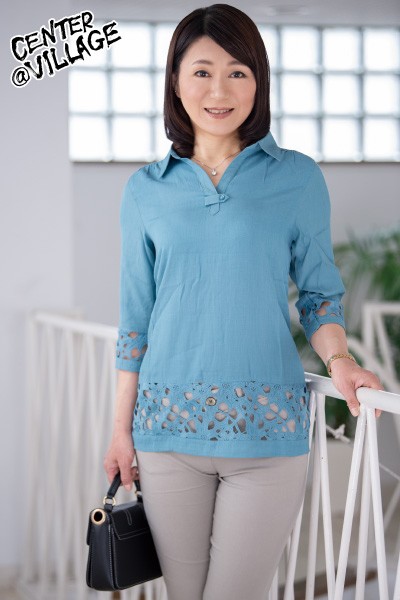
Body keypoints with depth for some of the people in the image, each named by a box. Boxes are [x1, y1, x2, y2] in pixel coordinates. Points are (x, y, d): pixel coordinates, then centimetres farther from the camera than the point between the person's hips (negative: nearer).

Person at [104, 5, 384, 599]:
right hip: (168, 424, 2)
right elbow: (136, 315, 10)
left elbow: (319, 290, 7)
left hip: (266, 425, -2)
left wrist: (338, 359, -13)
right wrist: (122, 428, 9)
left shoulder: (297, 177, 1)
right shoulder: (148, 188, 6)